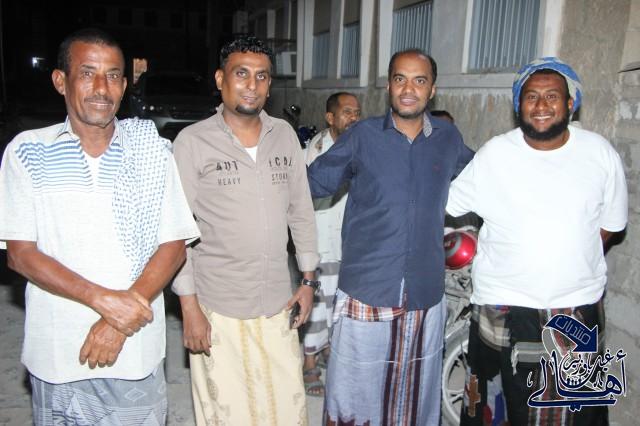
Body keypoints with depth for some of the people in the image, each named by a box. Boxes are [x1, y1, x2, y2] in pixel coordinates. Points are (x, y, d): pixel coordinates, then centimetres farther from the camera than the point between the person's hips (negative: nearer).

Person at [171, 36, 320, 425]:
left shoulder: (284, 134, 4)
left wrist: (309, 279, 10)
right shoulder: (192, 142, -8)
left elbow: (301, 210, 10)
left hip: (278, 304, 4)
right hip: (218, 308, -3)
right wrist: (189, 305, -9)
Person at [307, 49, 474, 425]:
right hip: (365, 293, -2)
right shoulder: (363, 136, -1)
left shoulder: (449, 138, 6)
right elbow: (314, 183, 4)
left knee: (415, 395, 16)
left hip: (425, 296, 2)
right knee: (355, 395, 7)